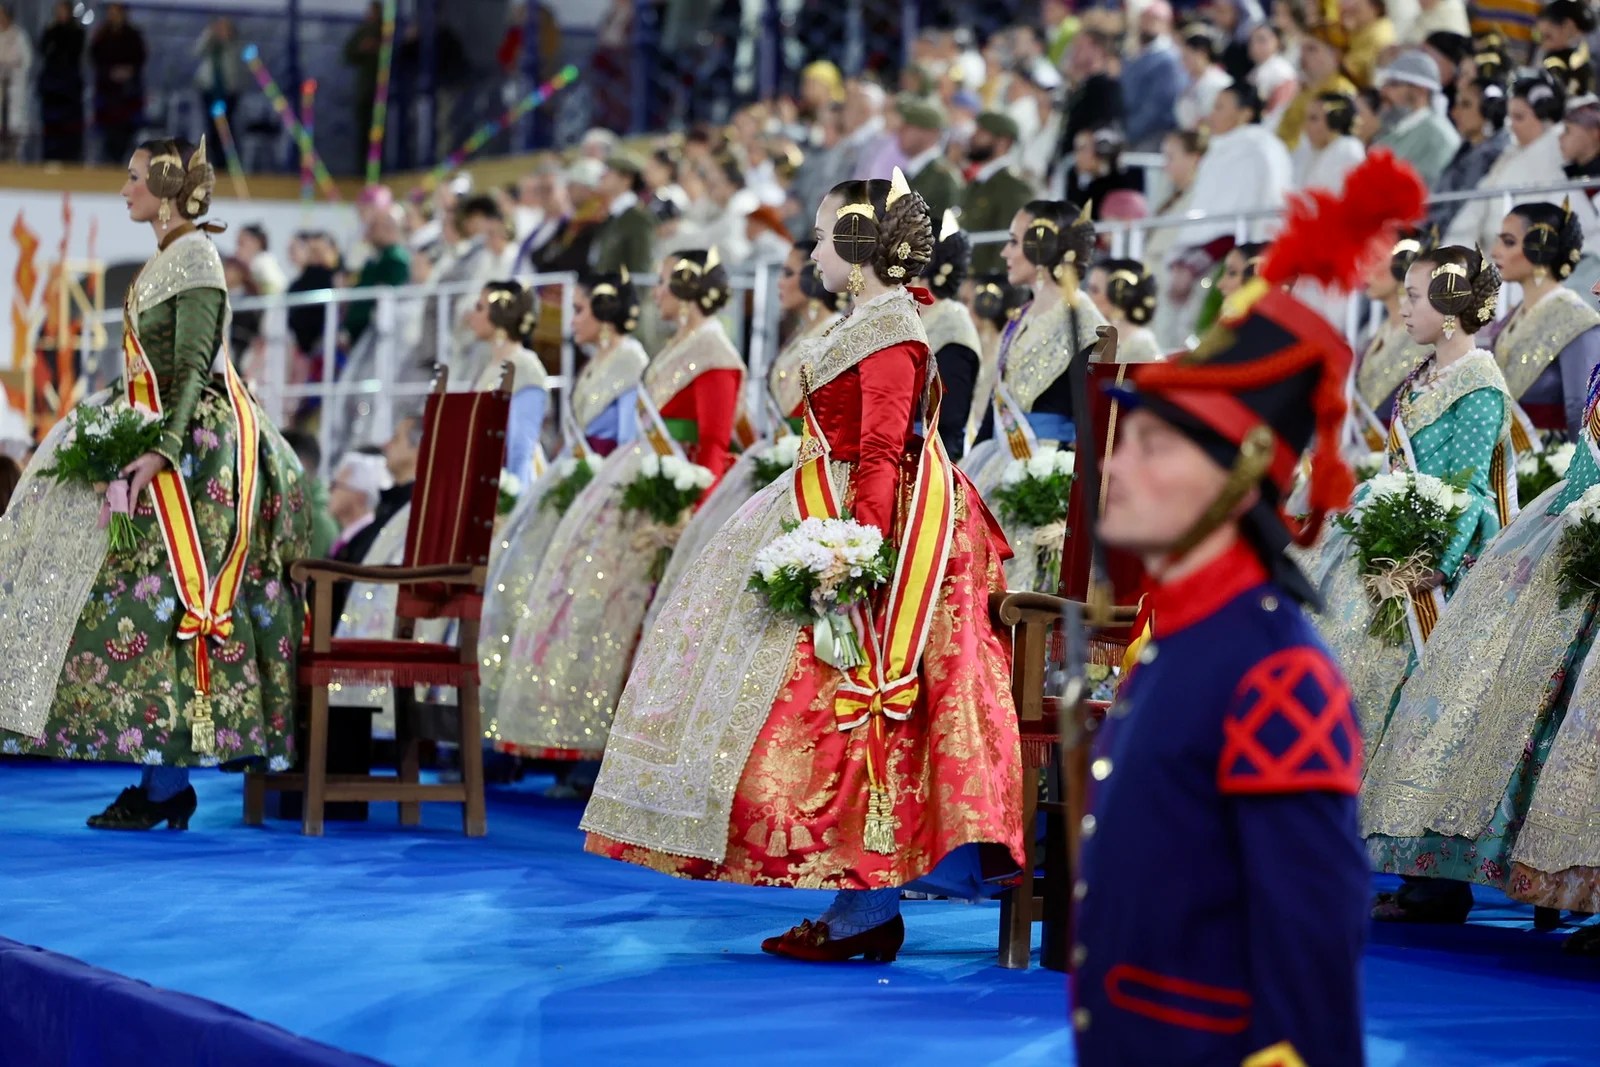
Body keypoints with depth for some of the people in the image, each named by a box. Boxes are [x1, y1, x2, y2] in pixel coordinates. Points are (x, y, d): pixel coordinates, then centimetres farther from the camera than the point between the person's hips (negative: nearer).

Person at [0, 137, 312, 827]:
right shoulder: (167, 258, 17)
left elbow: (193, 368, -19)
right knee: (154, 594, 6)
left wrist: (160, 451, -26)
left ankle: (167, 784, -9)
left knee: (163, 596, -10)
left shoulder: (193, 257, -11)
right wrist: (147, 444, 19)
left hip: (194, 447, -10)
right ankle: (163, 780, 7)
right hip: (167, 440, 10)